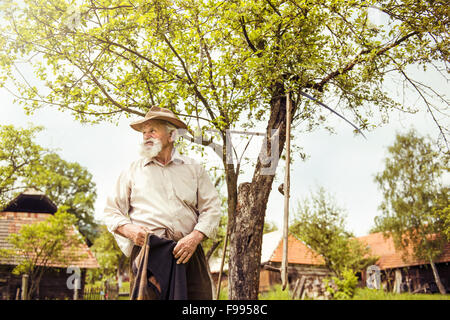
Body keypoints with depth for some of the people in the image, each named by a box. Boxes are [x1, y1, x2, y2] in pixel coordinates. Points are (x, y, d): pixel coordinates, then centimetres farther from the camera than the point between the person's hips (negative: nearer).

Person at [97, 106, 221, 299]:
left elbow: (211, 209, 10)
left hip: (187, 250, 1)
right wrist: (129, 229, -4)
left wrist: (195, 237, -7)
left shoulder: (193, 168, 16)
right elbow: (111, 212, 16)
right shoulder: (132, 171, 17)